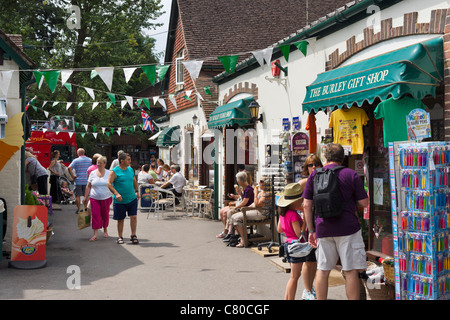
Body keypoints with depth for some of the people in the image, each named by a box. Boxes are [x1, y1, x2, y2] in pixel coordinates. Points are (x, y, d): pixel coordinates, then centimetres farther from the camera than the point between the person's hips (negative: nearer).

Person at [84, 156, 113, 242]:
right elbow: (88, 186, 9)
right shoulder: (92, 173, 5)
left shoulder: (109, 173, 1)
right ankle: (95, 234, -6)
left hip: (106, 198, 0)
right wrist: (86, 197, 7)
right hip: (94, 198, 0)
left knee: (105, 215, 9)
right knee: (95, 215, -7)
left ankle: (105, 230, 30)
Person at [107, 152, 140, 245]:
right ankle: (120, 237, 21)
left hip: (132, 199, 4)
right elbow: (109, 184, -15)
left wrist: (137, 191, 20)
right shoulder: (114, 171, -9)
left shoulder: (130, 170, 9)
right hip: (120, 200, -4)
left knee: (133, 216, -3)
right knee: (120, 219, 7)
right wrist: (116, 194, -25)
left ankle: (133, 235, 10)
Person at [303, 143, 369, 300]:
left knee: (322, 270, 11)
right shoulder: (351, 174, -2)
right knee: (351, 271, 2)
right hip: (347, 228, -3)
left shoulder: (314, 176, 6)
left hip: (323, 229, 3)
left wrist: (311, 230, 10)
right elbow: (364, 203, -1)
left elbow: (307, 206, 4)